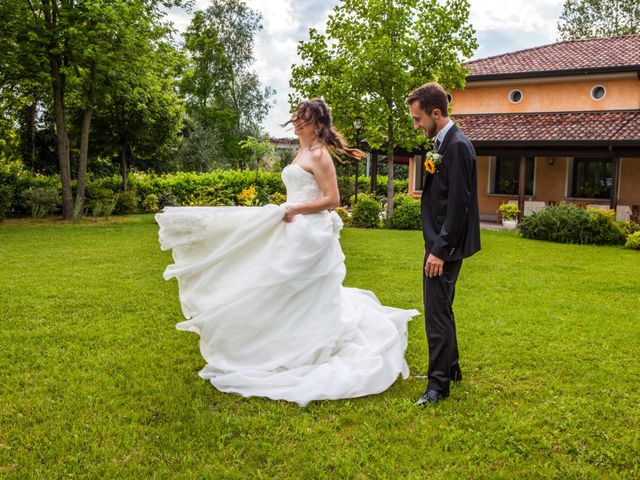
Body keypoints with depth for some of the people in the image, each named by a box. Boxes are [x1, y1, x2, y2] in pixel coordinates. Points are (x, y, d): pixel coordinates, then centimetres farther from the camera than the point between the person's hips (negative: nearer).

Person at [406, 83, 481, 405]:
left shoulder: (457, 146, -17)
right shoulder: (442, 143, 12)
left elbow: (458, 204, -21)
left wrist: (440, 250, -20)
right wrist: (434, 245, 15)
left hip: (445, 246, -10)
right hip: (438, 242, 10)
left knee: (438, 314, -3)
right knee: (440, 311, 19)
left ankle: (439, 384, 9)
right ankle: (450, 367, 34)